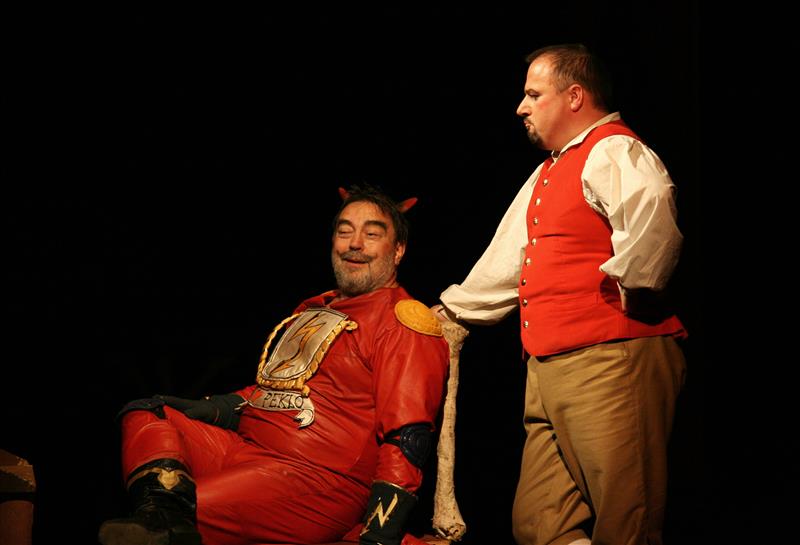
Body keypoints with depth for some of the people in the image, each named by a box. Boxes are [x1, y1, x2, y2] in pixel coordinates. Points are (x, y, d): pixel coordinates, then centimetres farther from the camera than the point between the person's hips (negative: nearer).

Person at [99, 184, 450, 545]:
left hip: (317, 482, -10)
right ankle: (166, 512, -30)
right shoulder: (313, 309, 23)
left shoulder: (405, 323, -5)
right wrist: (210, 410, 13)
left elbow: (407, 438, -15)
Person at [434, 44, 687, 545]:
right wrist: (449, 312, 33)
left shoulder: (612, 152, -7)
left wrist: (629, 289, -20)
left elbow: (650, 213, -30)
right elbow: (508, 263, 33)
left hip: (610, 362, -10)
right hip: (548, 371, 10)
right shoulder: (550, 172, 25)